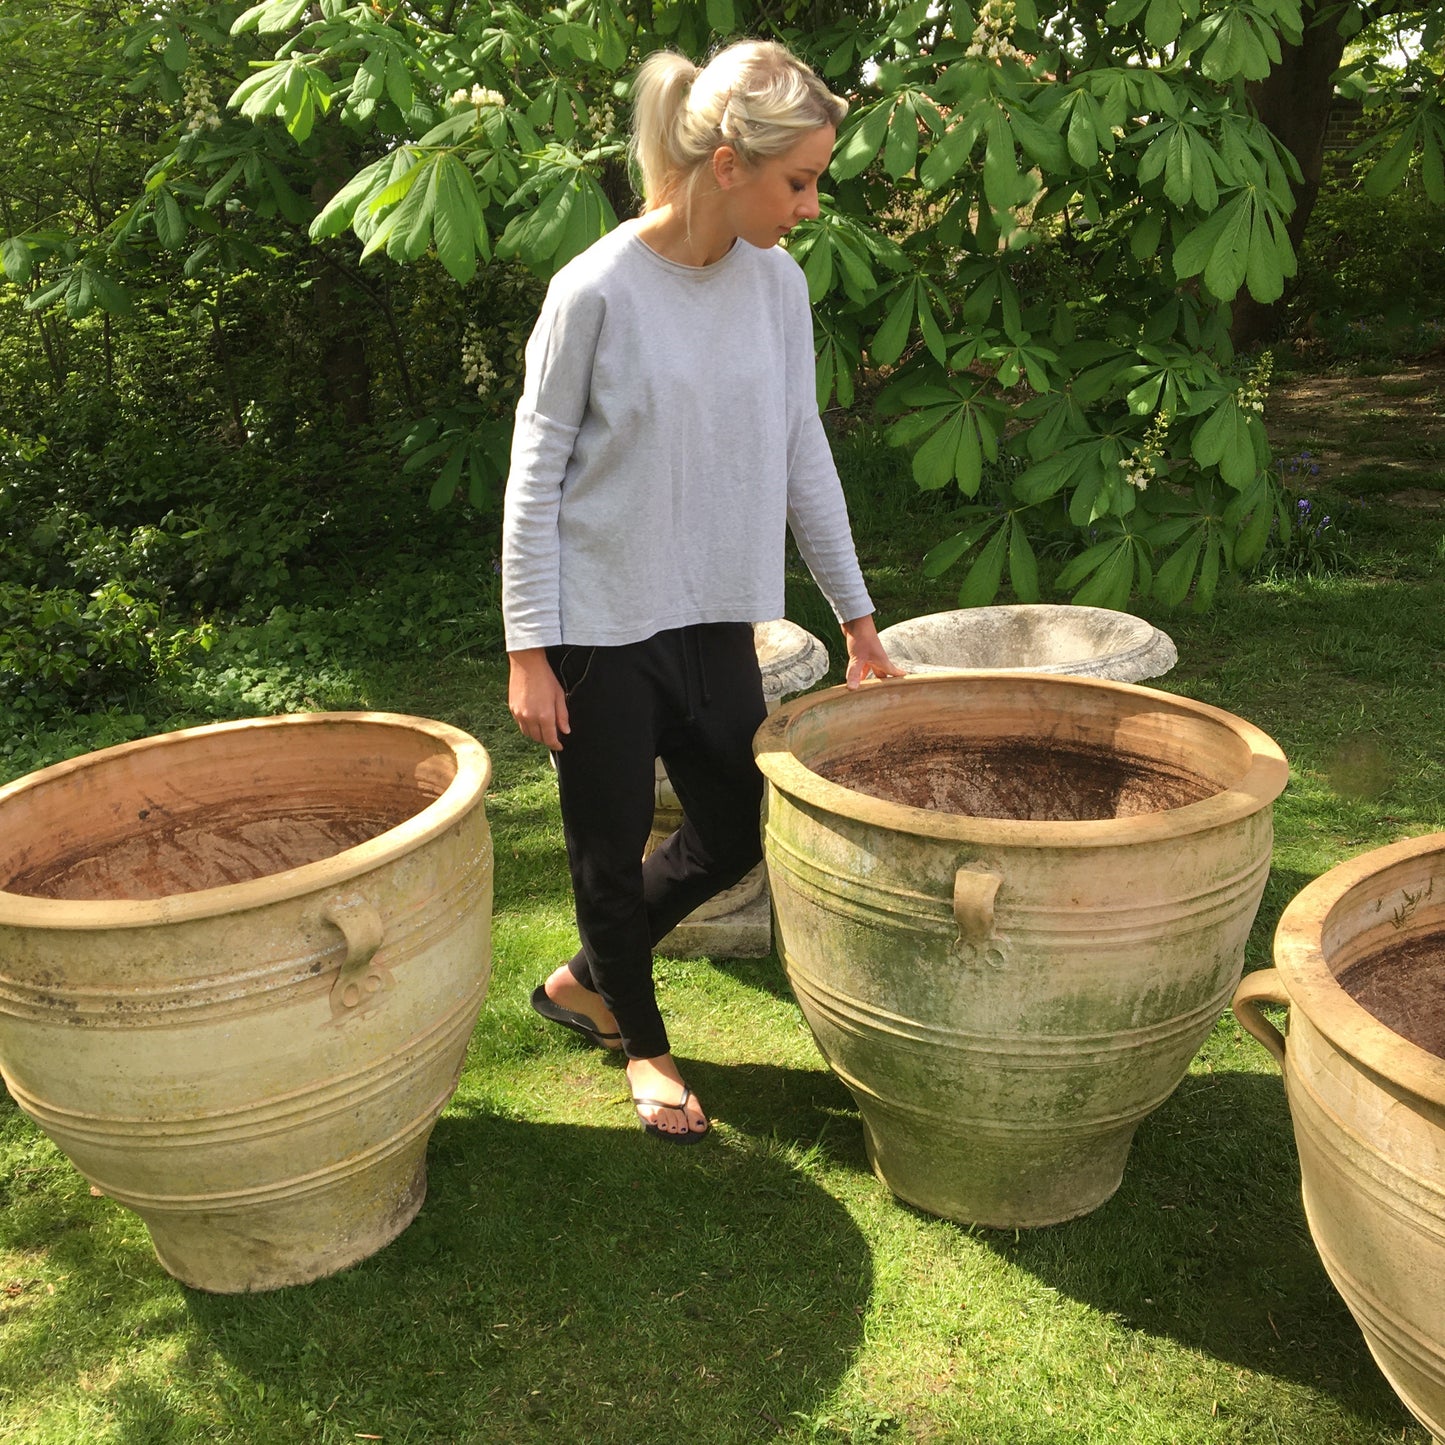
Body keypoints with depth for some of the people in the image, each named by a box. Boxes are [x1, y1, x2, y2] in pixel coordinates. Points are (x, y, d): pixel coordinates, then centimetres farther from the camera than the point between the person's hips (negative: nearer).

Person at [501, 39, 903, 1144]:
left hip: (715, 616, 6)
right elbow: (536, 474, -10)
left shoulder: (777, 283, 0)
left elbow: (803, 455, 7)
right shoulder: (598, 290, -15)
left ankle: (586, 980, 36)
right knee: (613, 847, 8)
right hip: (601, 620, -5)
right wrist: (531, 651, -11)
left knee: (732, 838, 12)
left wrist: (858, 617, 9)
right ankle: (642, 1039, 34)